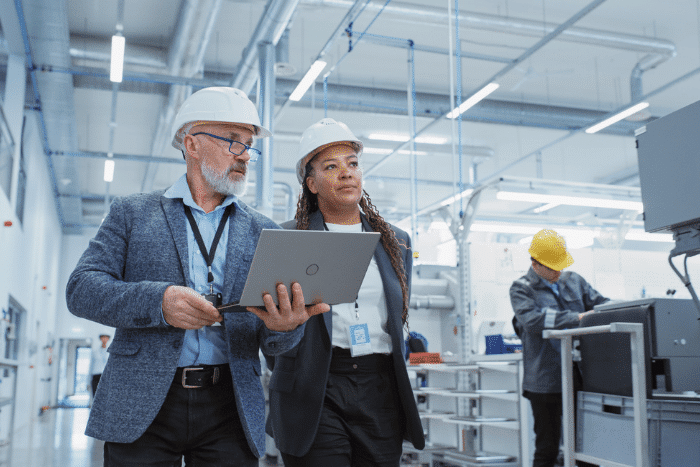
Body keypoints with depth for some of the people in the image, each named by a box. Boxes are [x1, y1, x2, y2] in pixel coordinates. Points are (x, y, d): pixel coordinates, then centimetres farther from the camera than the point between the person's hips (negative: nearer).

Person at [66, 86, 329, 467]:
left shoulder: (263, 232, 11)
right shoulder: (131, 213, 8)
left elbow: (271, 343, 7)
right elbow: (81, 288, -2)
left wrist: (285, 326, -19)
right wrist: (157, 301, -21)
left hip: (230, 410, 2)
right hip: (142, 407, -1)